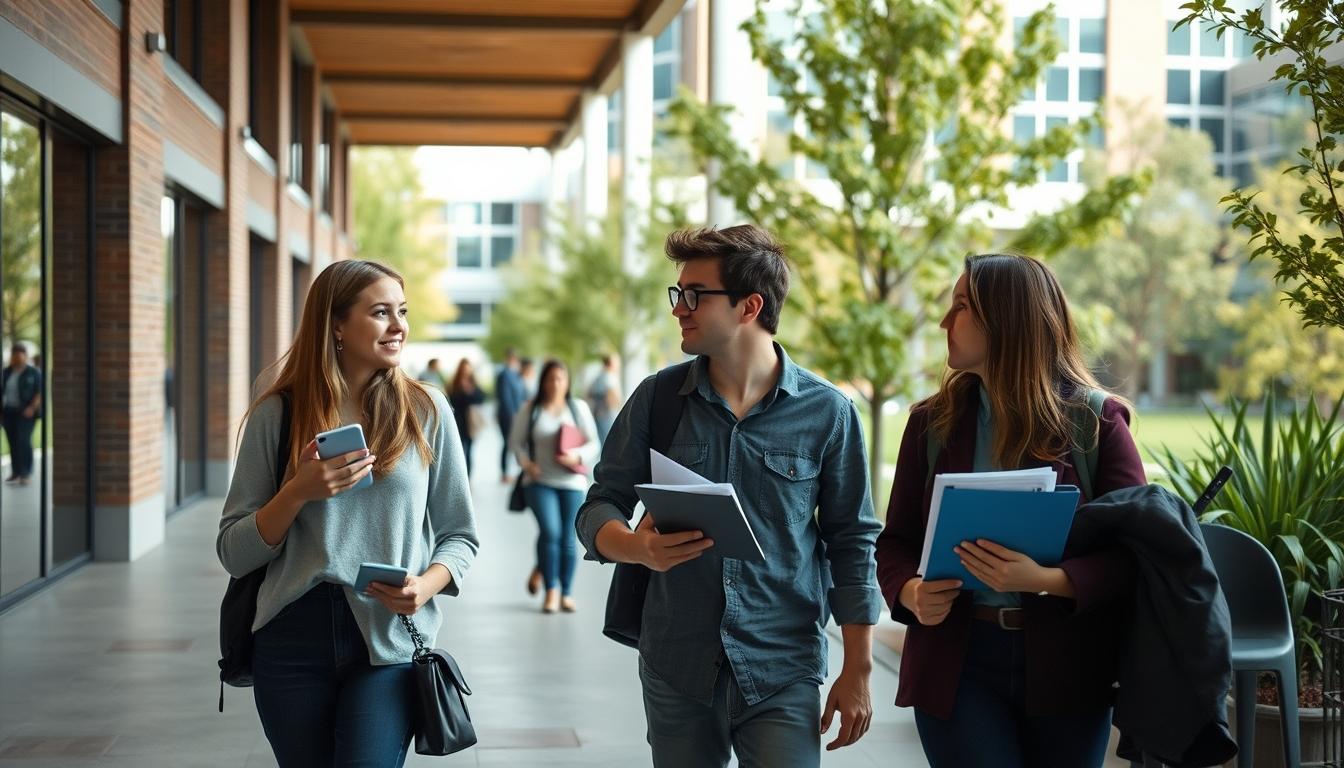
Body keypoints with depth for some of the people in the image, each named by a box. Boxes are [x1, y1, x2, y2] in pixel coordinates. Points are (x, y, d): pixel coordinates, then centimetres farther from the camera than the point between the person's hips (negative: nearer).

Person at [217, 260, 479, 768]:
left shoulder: (426, 411, 3)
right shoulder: (277, 415, 1)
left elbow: (459, 535, 8)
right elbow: (234, 554, 1)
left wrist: (426, 585, -12)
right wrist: (298, 493, -15)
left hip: (389, 640, -1)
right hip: (293, 636, 1)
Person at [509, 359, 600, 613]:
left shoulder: (579, 408, 6)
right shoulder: (530, 410, 4)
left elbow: (593, 443, 6)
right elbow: (516, 441, 7)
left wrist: (577, 456, -14)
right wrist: (525, 462, -11)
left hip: (572, 481, 2)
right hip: (540, 481, -1)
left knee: (568, 539, 3)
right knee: (550, 531, -17)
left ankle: (567, 593, 16)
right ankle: (551, 589, -4)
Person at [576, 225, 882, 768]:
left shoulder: (826, 413, -4)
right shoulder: (656, 399, 2)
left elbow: (852, 544, 1)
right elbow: (598, 509, 4)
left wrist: (857, 672, 0)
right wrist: (641, 548, -19)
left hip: (783, 676, -2)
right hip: (675, 670, 2)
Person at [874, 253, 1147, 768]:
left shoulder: (1096, 421, -2)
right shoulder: (933, 422, 6)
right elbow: (895, 541, 10)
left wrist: (1046, 580, -23)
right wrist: (910, 591, -12)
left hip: (1066, 665, -1)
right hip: (957, 661, 1)